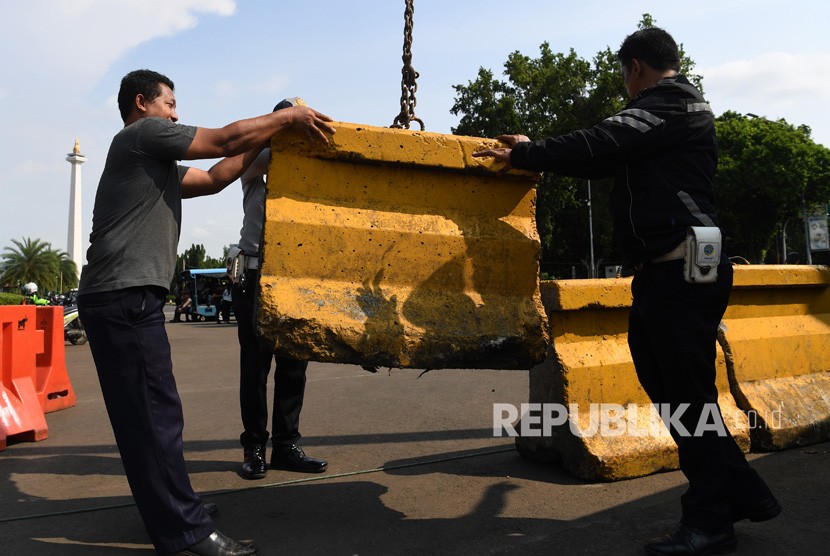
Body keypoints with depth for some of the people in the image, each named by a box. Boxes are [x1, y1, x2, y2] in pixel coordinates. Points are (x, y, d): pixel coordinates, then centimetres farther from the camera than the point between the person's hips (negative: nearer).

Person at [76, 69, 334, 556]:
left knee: (148, 417, 14)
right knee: (155, 416, -8)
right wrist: (288, 117, 4)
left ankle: (172, 514, 25)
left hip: (125, 297, 10)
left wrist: (271, 136, 20)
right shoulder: (143, 133, -1)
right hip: (126, 296, -10)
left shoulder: (156, 163, 27)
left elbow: (214, 178, 23)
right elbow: (224, 140, -5)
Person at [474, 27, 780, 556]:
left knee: (687, 395, -3)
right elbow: (611, 158, 27)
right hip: (664, 273, 10)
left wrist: (523, 154, -8)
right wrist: (534, 152, 28)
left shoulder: (673, 104, -6)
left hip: (683, 270, -10)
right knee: (669, 387, 12)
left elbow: (599, 147, -18)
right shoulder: (673, 109, 24)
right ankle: (745, 494, 23)